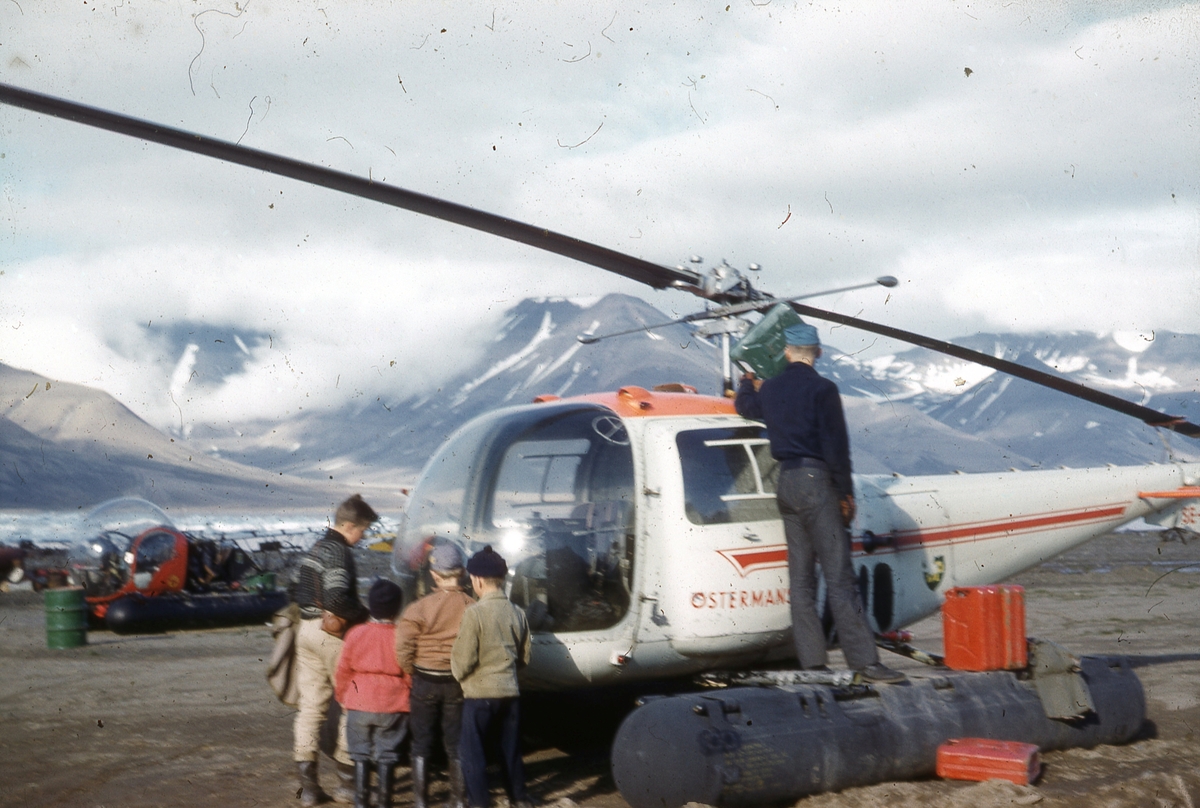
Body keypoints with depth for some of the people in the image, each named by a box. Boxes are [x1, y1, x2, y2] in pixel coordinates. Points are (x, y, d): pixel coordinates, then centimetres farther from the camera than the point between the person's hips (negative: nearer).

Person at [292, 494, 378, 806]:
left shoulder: (316, 548, 13)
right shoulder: (338, 551, -15)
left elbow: (296, 590, 20)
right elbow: (337, 598, -26)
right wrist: (364, 615, -13)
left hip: (306, 629, 9)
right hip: (333, 632, -9)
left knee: (310, 706, 8)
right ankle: (347, 782, 7)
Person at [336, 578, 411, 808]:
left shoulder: (356, 634, -5)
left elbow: (343, 670, 1)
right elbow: (409, 674, -5)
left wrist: (342, 696, 15)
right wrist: (407, 695, 12)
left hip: (360, 704, 1)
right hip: (393, 706, -1)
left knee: (361, 754, 11)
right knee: (386, 755, 8)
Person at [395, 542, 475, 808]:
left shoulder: (419, 609, -15)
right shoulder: (472, 608, -10)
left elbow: (403, 649, -14)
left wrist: (410, 672, 5)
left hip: (425, 682, -2)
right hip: (458, 684, 2)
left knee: (421, 743, 11)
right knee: (455, 743, 15)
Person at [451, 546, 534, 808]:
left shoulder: (474, 613, -16)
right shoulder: (516, 613, 1)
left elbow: (464, 660, -14)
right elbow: (525, 656, 10)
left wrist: (457, 672, 7)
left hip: (479, 693, -6)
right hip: (510, 691, 6)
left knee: (472, 750, 5)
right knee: (511, 747, 17)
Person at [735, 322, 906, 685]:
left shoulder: (769, 389, 11)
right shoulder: (822, 389, -9)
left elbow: (744, 406, 34)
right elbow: (836, 445, -12)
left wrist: (747, 383, 55)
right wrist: (845, 492, -4)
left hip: (785, 482, 7)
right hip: (815, 480, -7)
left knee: (801, 579, 8)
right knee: (839, 577, -10)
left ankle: (812, 661, 7)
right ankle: (864, 661, -11)